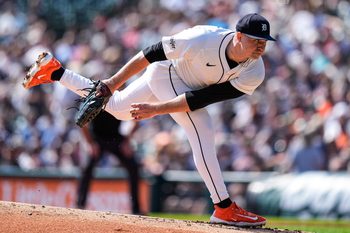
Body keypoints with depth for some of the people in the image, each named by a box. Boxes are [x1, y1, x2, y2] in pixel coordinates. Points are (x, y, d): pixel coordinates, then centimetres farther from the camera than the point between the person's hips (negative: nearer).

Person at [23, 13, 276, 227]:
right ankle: (224, 208, -19)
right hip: (166, 71, -6)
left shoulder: (254, 74, -27)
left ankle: (56, 72, 39)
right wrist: (114, 81, -20)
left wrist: (157, 109, -33)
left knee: (116, 108, 24)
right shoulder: (202, 40, -40)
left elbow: (202, 99, -27)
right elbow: (153, 52, -26)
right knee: (202, 132, -23)